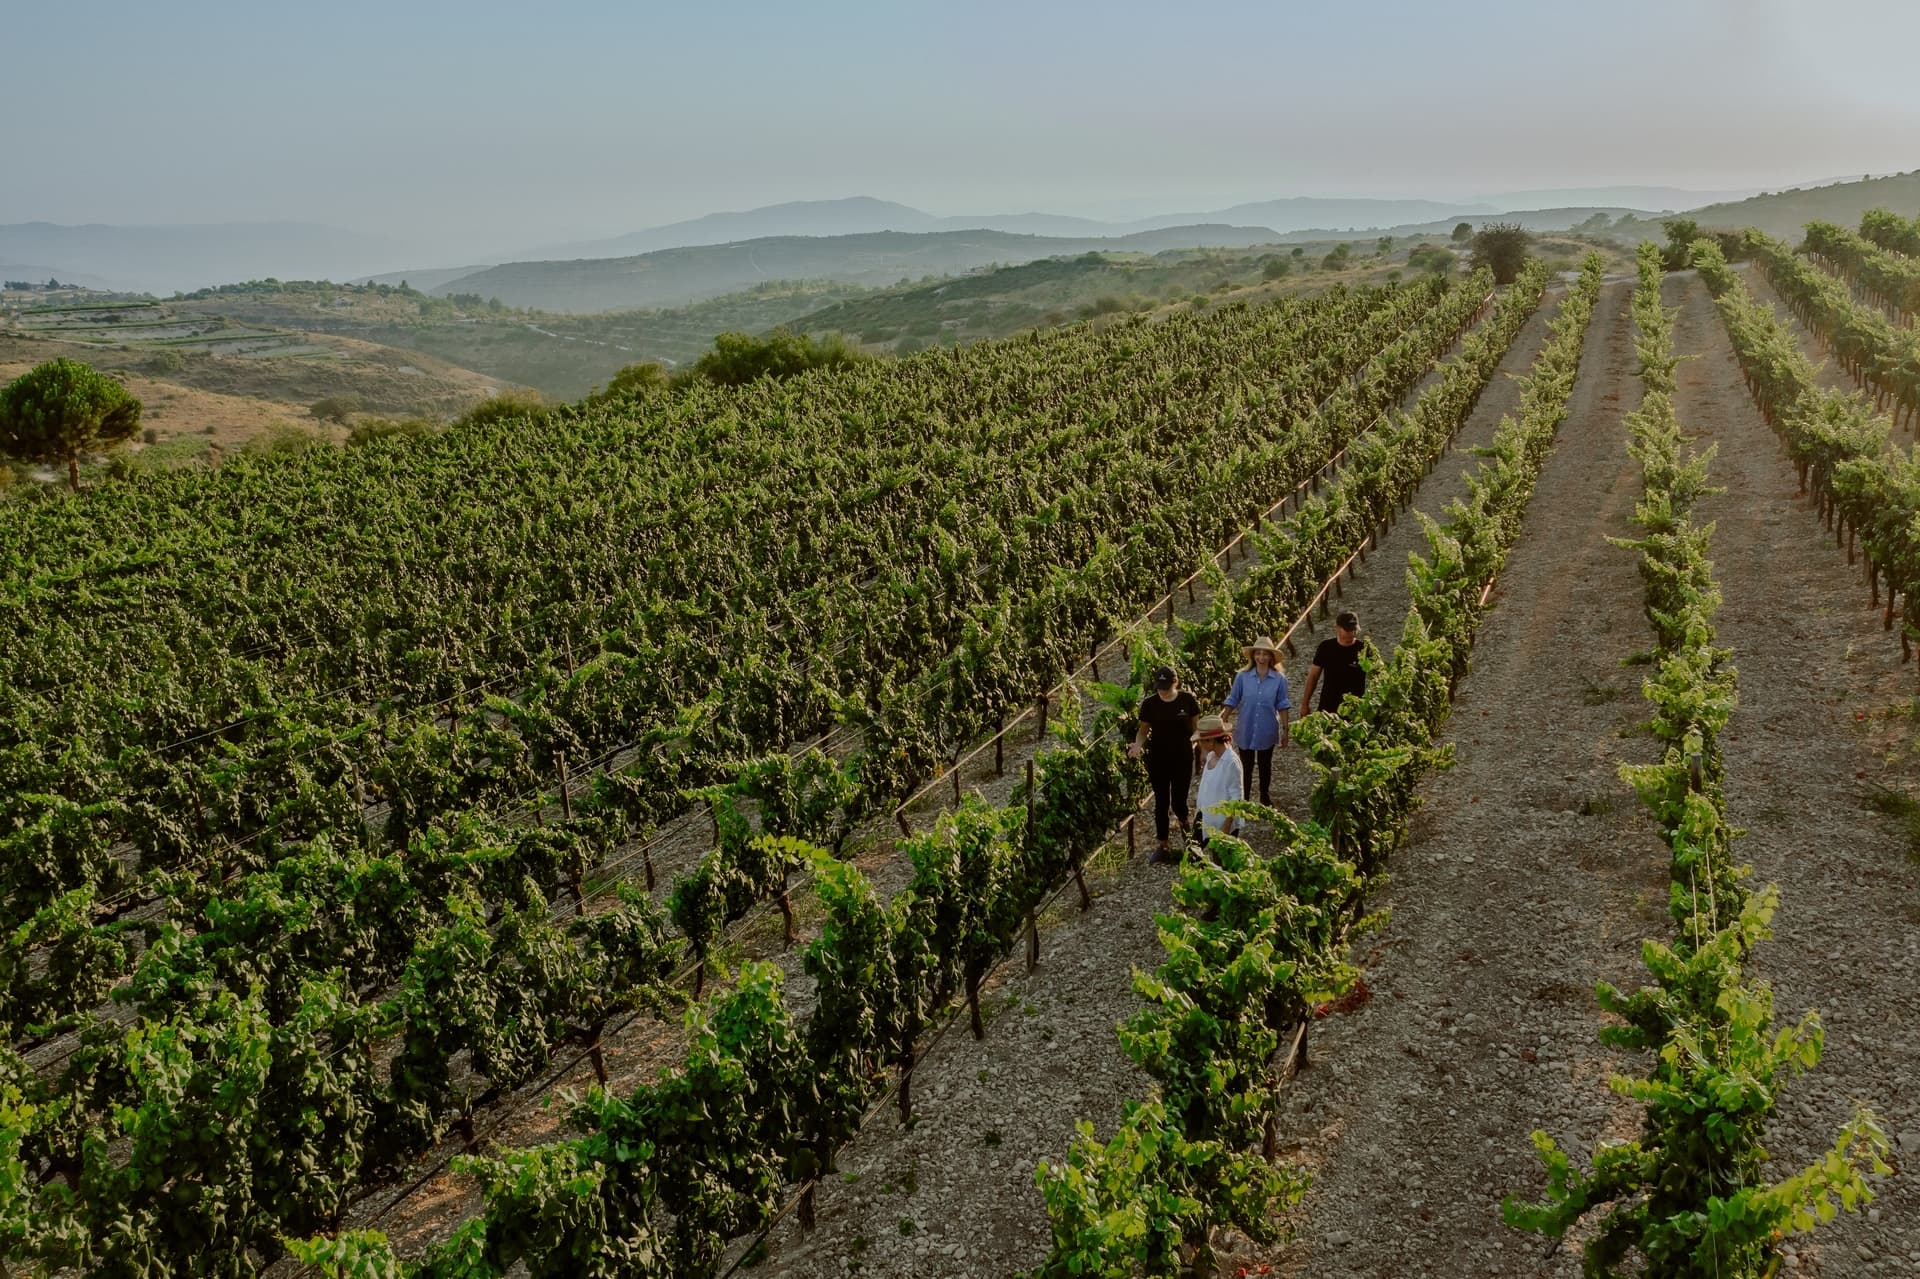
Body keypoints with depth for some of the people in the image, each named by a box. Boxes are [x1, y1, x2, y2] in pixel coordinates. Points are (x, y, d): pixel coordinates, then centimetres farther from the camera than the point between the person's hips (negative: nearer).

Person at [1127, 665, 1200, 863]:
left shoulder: (1187, 699, -9)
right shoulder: (1149, 703, -9)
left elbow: (1197, 726, 2)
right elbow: (1143, 730, -1)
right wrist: (1138, 744, -20)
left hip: (1182, 757, -1)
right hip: (1158, 759, 1)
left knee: (1178, 802, 4)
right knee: (1161, 802, 7)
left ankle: (1184, 822, 41)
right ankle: (1163, 847, 18)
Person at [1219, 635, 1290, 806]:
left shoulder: (1279, 679, -12)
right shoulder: (1242, 677, -12)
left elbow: (1283, 706, -4)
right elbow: (1232, 701, -3)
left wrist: (1285, 731, -1)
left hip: (1267, 731, 1)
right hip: (1245, 730, 0)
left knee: (1265, 765, 19)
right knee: (1246, 766, 11)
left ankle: (1264, 796, 37)